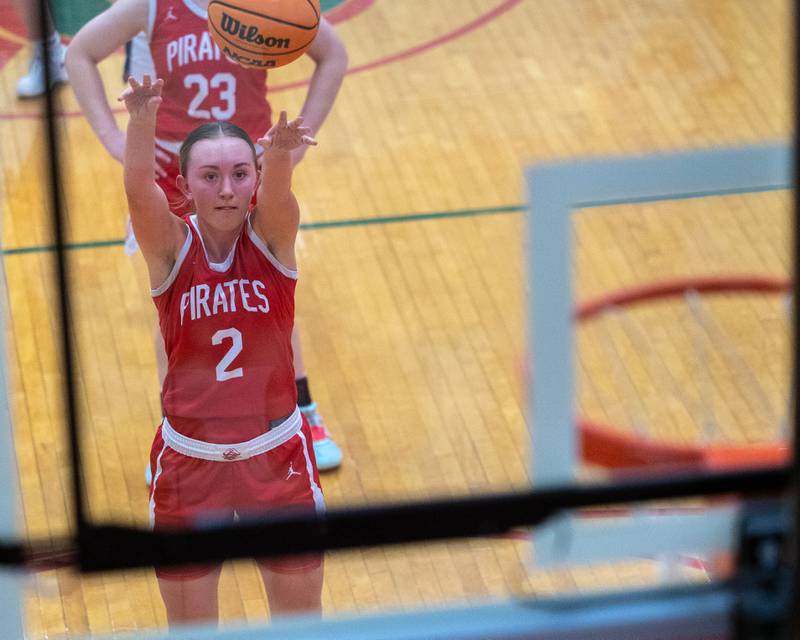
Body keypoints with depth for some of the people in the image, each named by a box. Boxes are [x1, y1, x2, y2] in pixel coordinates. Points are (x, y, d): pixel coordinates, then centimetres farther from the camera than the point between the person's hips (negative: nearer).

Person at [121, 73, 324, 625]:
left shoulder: (272, 236, -9)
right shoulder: (171, 247, -11)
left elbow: (276, 189, -32)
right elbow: (138, 189, -31)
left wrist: (280, 154, -56)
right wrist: (142, 121, -51)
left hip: (277, 455, 0)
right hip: (189, 461, 0)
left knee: (300, 620, 15)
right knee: (190, 628, 12)